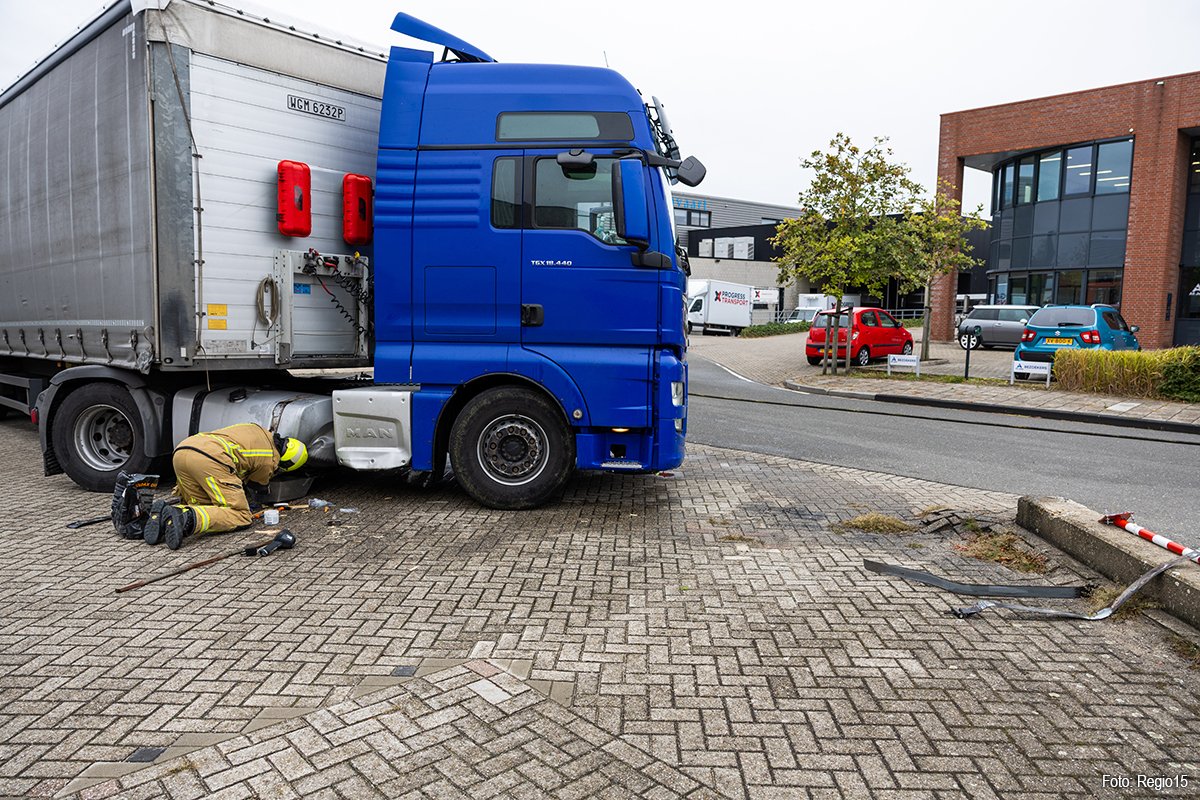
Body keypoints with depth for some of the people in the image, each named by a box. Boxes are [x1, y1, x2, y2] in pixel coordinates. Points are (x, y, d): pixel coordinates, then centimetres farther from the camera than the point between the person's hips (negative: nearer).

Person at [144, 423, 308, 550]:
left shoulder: (257, 430, 34)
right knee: (241, 517, -5)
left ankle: (164, 513, -8)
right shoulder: (270, 463, 13)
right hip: (210, 460, -8)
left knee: (203, 507, 22)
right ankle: (188, 519, -30)